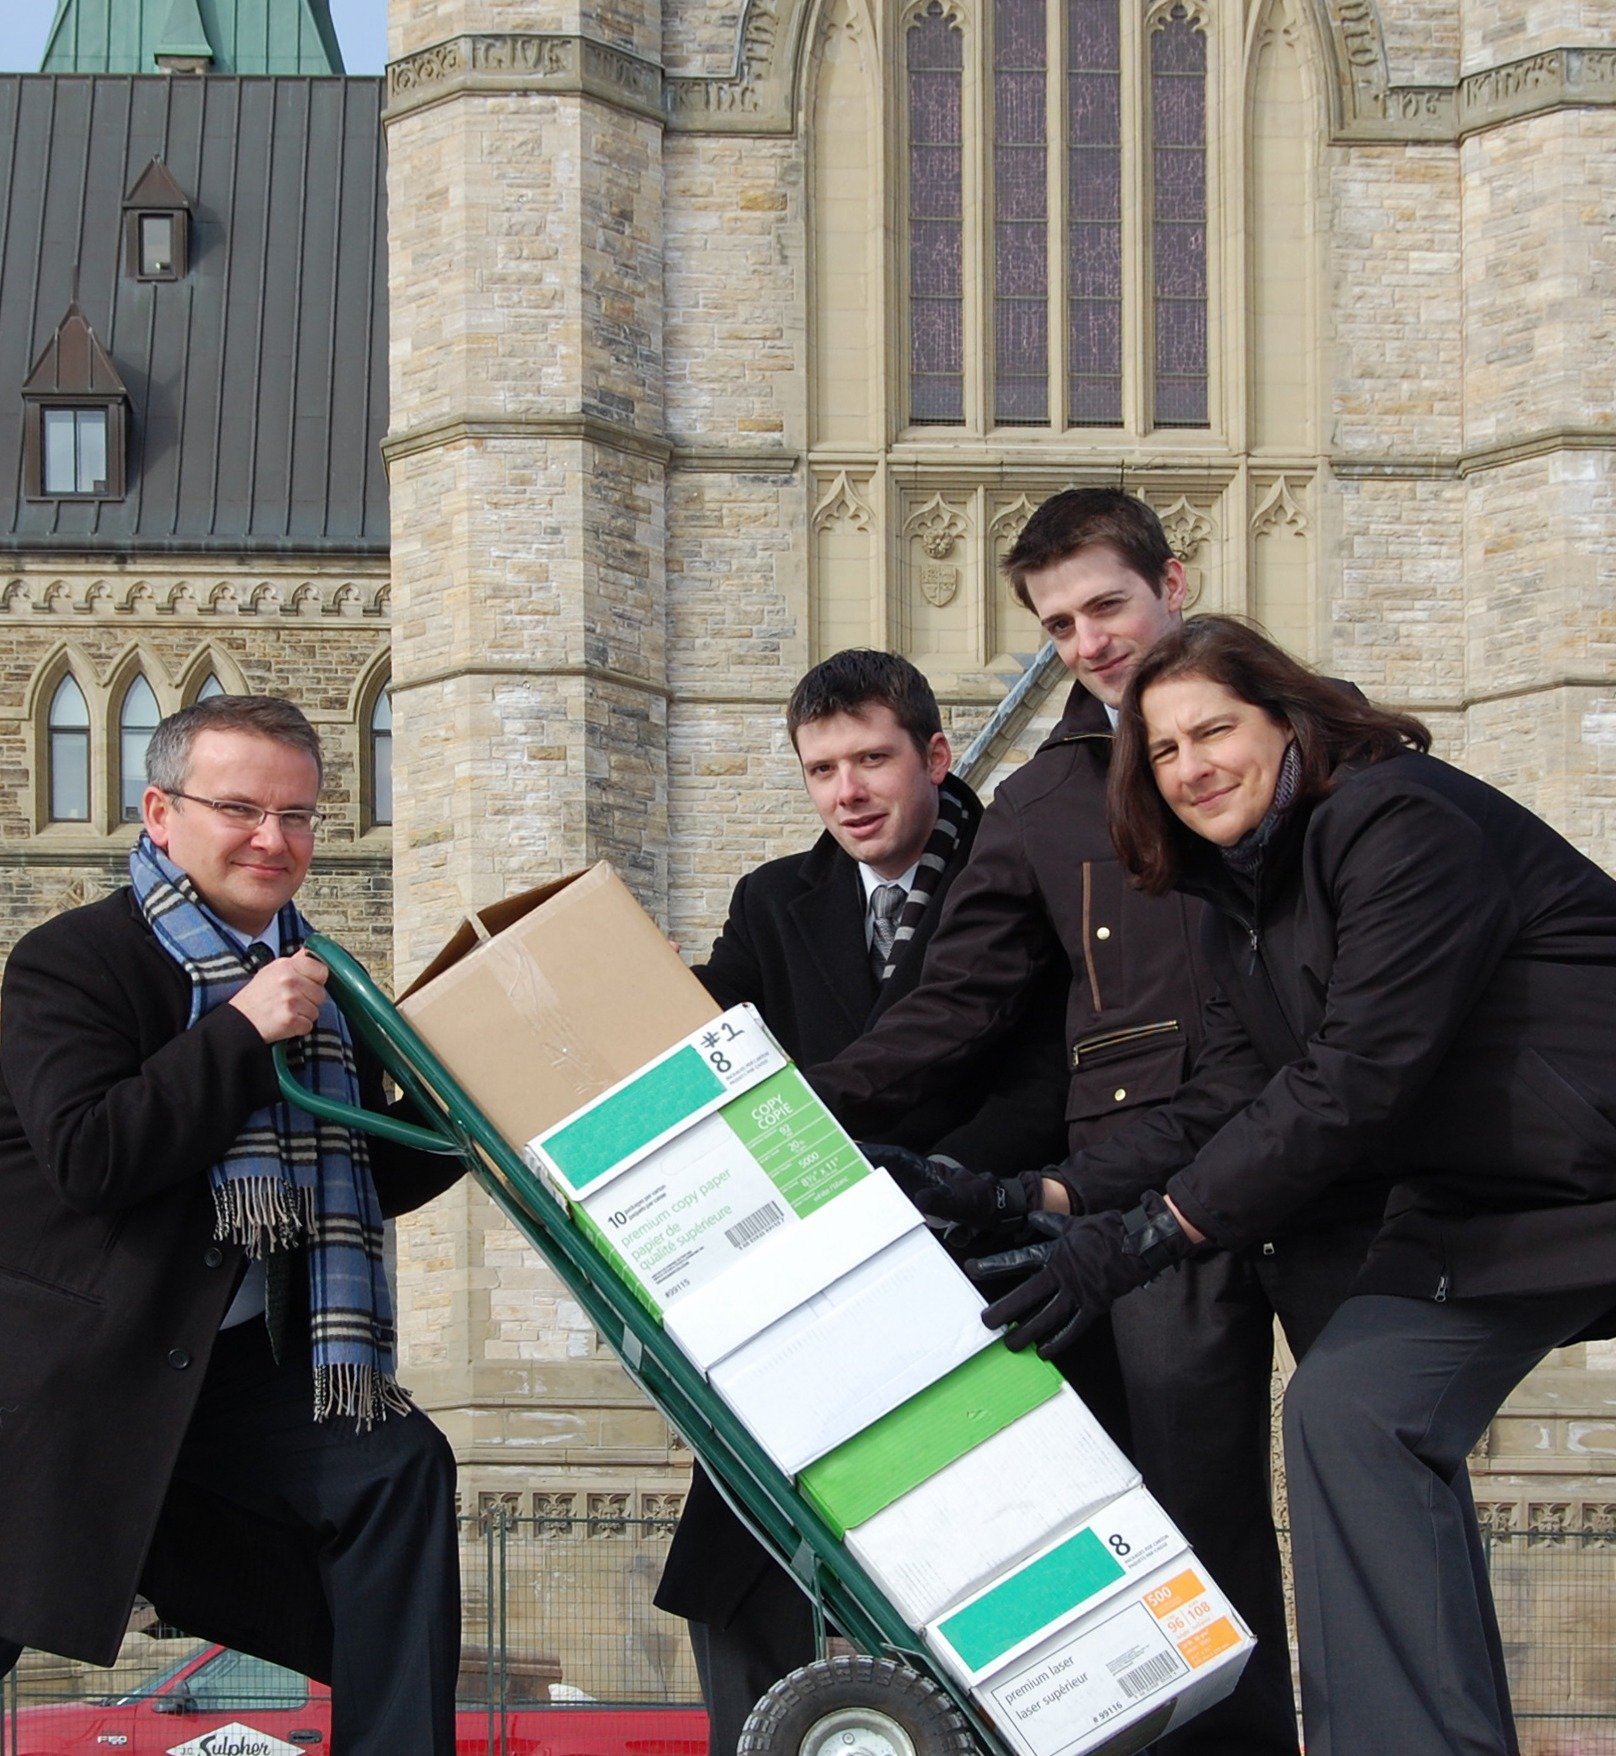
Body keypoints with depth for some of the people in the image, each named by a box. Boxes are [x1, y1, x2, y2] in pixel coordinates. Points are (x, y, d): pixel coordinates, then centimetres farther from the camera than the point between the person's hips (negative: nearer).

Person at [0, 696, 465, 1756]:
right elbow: (86, 1151, -23)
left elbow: (372, 1183, 16)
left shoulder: (318, 987, 13)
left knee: (398, 1463, -13)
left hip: (231, 1364, 5)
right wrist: (243, 1034, -23)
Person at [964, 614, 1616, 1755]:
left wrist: (1144, 1235, -27)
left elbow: (1355, 1079, -26)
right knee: (1351, 1408, -6)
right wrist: (1049, 1201, -9)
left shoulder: (1403, 823, -20)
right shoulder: (1240, 894, 8)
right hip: (1474, 1204, 8)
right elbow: (1228, 1104, 3)